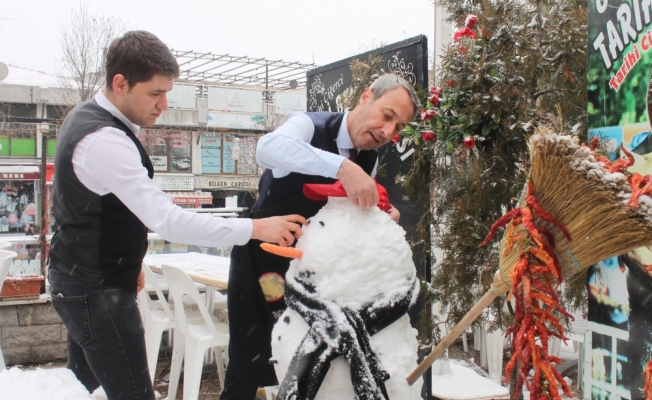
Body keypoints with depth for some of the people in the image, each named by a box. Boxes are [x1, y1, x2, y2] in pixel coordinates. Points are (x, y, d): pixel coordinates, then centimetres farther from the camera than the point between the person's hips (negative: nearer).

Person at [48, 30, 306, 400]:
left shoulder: (88, 118, 7)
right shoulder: (104, 140, -25)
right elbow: (166, 219, -32)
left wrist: (128, 261, 22)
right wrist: (255, 228, -33)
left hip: (80, 277, 10)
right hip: (97, 288, -10)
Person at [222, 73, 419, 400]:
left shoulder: (370, 161, -1)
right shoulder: (310, 126, -20)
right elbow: (268, 148, -43)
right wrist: (343, 167, -52)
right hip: (261, 259, -5)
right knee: (248, 364, -2)